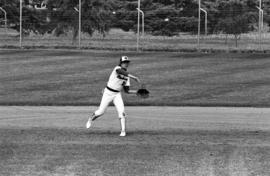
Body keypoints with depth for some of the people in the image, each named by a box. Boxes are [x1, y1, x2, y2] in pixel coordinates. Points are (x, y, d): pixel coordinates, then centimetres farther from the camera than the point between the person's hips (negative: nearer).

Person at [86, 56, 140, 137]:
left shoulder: (127, 76, 5)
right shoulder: (117, 68, -14)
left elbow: (127, 90, 5)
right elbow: (122, 72, -40)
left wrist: (137, 92, -9)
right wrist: (134, 77, -50)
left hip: (117, 94, 4)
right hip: (108, 92, -4)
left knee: (121, 111, -15)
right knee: (101, 111, 2)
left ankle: (123, 131, -12)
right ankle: (91, 119, 34)